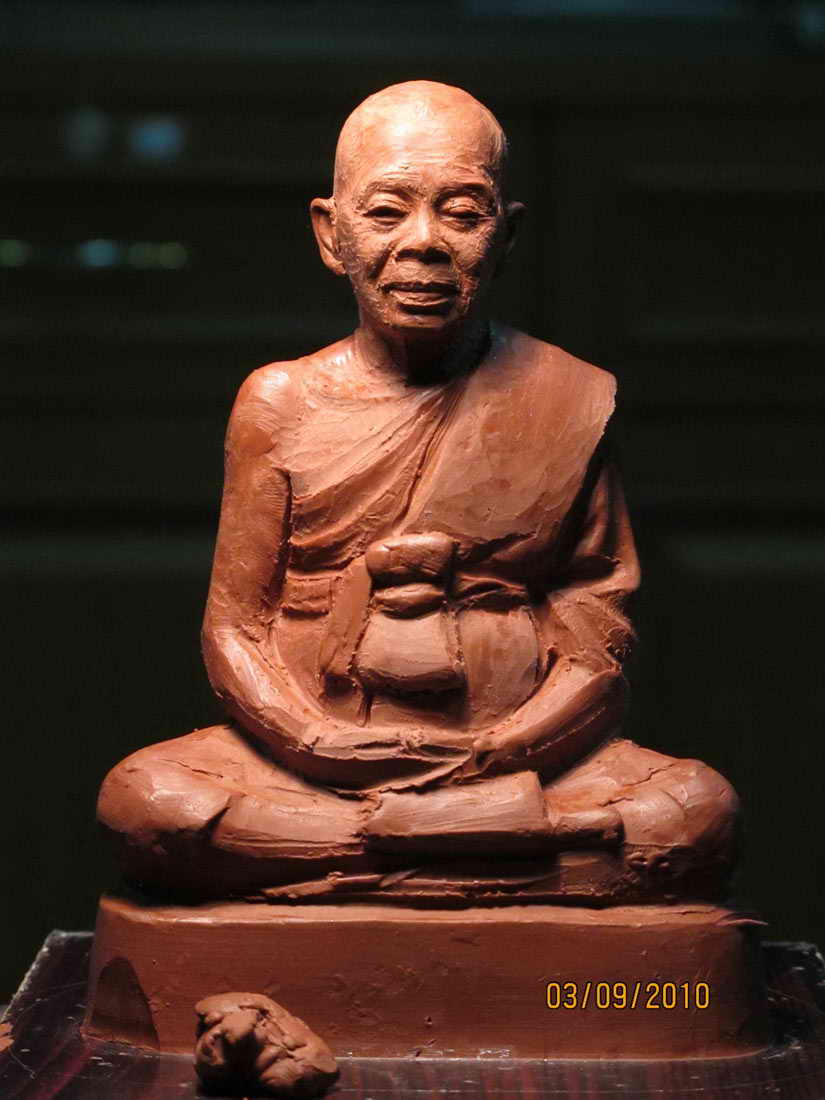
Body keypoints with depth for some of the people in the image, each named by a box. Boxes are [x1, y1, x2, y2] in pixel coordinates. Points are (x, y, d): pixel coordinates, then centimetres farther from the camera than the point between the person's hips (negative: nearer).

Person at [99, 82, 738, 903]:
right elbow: (235, 628, 5)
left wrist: (504, 752, -15)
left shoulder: (567, 404, 6)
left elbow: (596, 632, 3)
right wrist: (316, 745, -15)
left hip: (516, 757, 0)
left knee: (699, 812, -28)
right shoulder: (282, 404, 7)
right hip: (314, 760, 0)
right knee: (141, 801, -29)